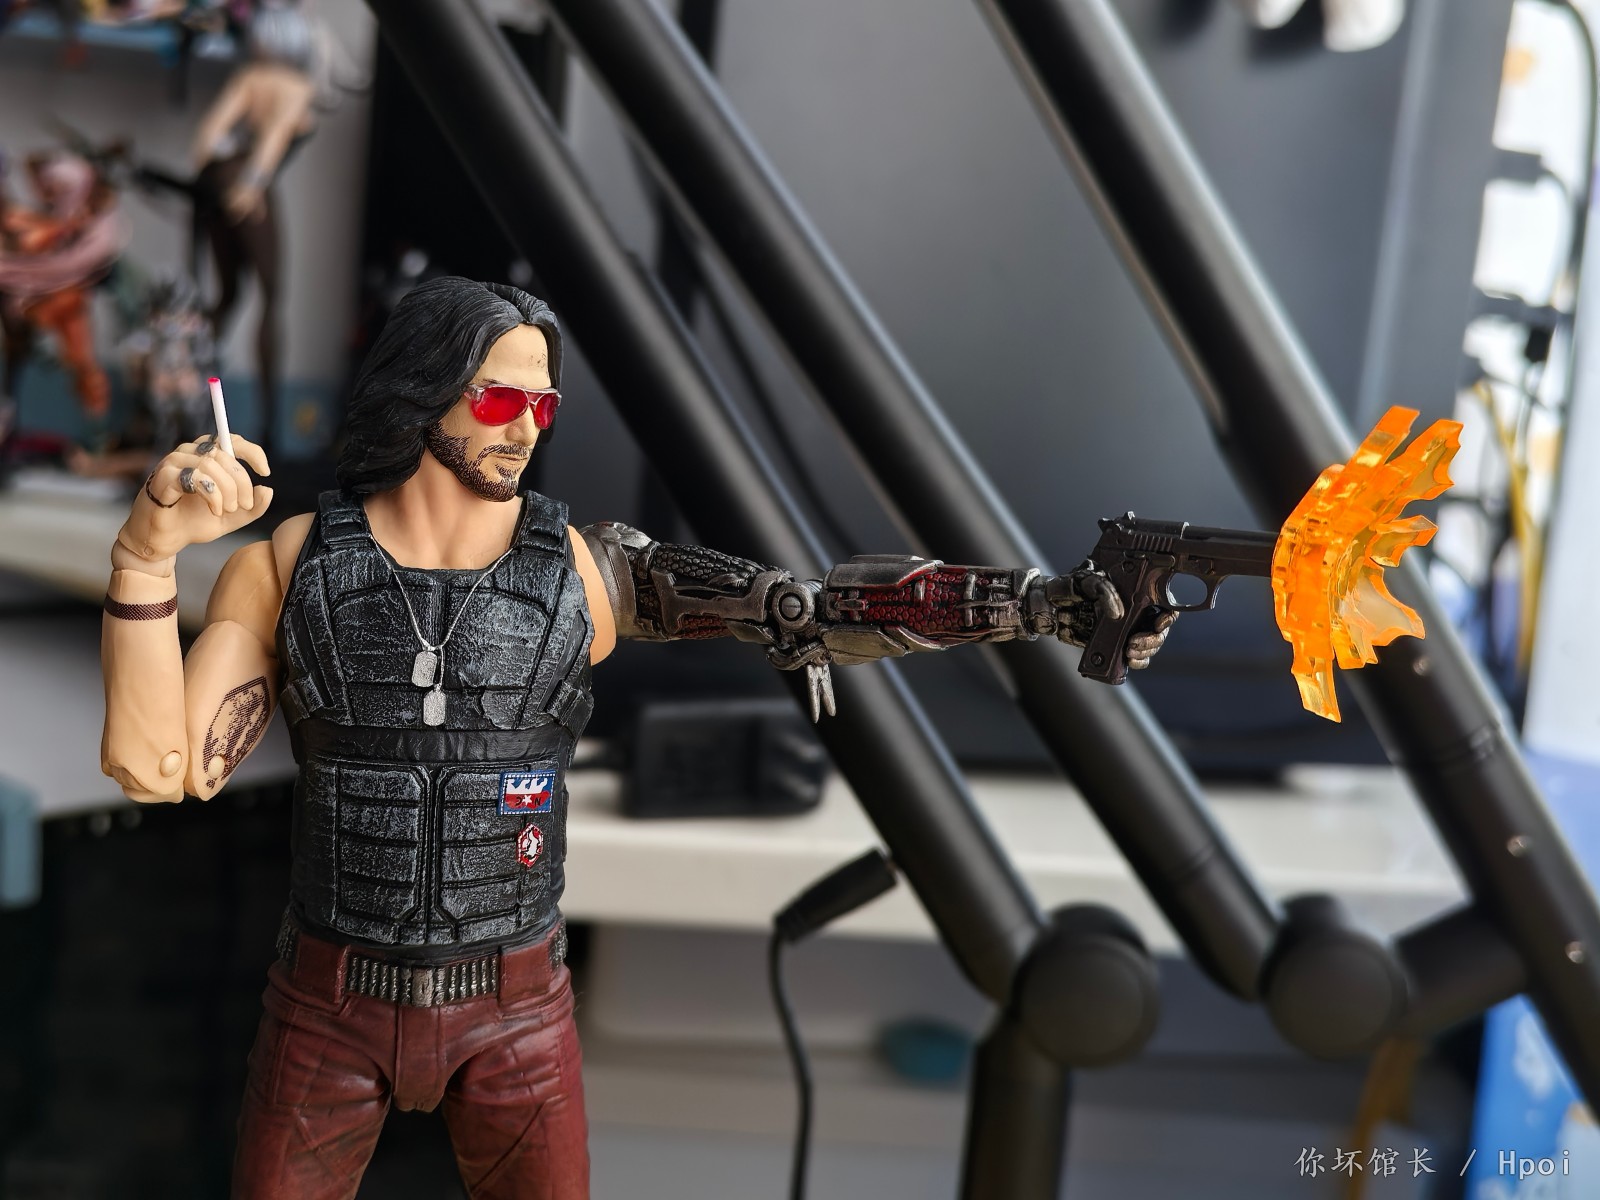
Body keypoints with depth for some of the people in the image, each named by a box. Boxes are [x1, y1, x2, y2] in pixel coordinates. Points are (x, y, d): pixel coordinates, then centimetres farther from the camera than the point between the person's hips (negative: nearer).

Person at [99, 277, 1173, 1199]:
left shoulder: (588, 568, -10)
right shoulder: (293, 564, -8)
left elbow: (820, 610, -18)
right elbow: (157, 766, -14)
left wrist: (1052, 601, -26)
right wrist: (146, 557, -27)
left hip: (517, 1004, 0)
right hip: (331, 1003, 1)